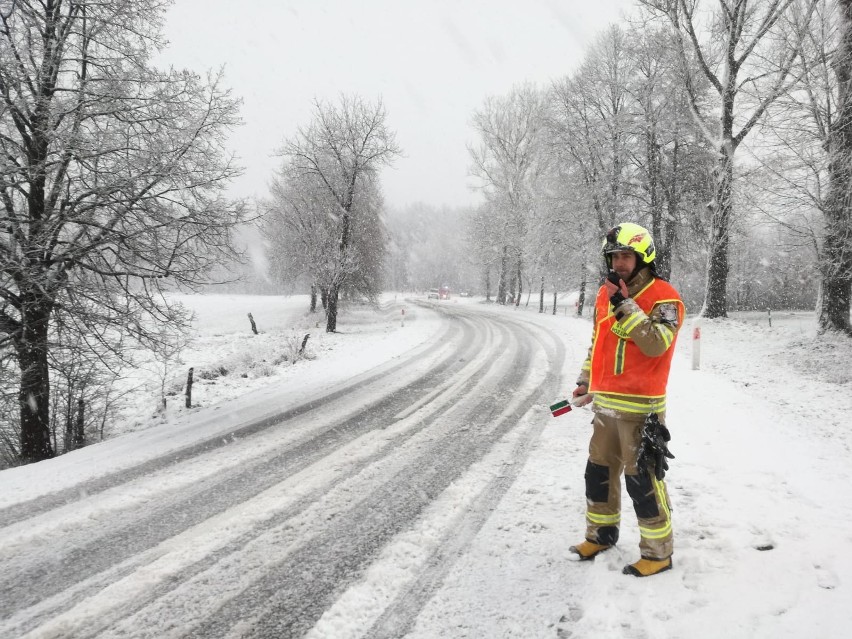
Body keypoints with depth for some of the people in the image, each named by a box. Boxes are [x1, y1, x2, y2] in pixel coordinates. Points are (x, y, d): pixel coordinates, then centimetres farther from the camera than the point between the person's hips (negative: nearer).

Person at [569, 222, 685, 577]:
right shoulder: (605, 294, 11)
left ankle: (658, 552, 13)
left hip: (640, 408, -7)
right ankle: (601, 534, 35)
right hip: (605, 403, 8)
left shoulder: (664, 297, -11)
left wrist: (625, 305, -26)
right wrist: (585, 381, 19)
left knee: (642, 480, -3)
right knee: (599, 471, 17)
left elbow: (656, 344, -25)